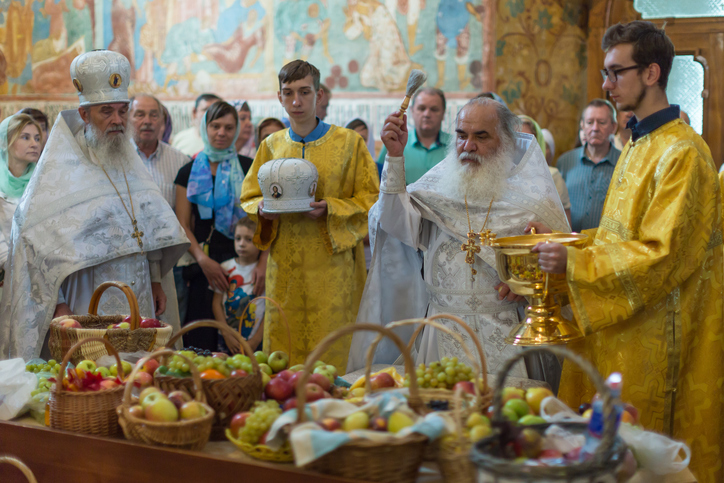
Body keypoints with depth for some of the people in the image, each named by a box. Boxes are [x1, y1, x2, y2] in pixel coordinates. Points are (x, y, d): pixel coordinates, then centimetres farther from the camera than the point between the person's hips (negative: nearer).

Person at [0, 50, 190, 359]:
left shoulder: (130, 162, 14)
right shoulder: (59, 168, -6)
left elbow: (151, 229, 20)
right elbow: (40, 243, -12)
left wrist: (157, 281, 15)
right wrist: (58, 305, -17)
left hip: (136, 308, 6)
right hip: (85, 309, -6)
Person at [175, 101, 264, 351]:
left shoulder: (250, 168, 7)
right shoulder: (190, 172, 10)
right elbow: (183, 225, 6)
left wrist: (263, 263, -11)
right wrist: (203, 259, -9)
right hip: (204, 262, 1)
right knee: (202, 341, -4)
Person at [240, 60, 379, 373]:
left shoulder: (349, 143, 2)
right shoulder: (271, 146, 12)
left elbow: (370, 200, 0)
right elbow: (249, 198, 16)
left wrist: (330, 209, -16)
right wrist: (263, 209, -6)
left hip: (332, 266, -3)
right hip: (284, 269, 3)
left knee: (331, 348, -4)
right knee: (282, 350, 2)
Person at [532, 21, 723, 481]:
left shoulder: (683, 154, -17)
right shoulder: (638, 146, 14)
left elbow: (661, 257, -22)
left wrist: (574, 262, -25)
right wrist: (564, 240, 6)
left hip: (654, 339, -9)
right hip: (614, 333, 9)